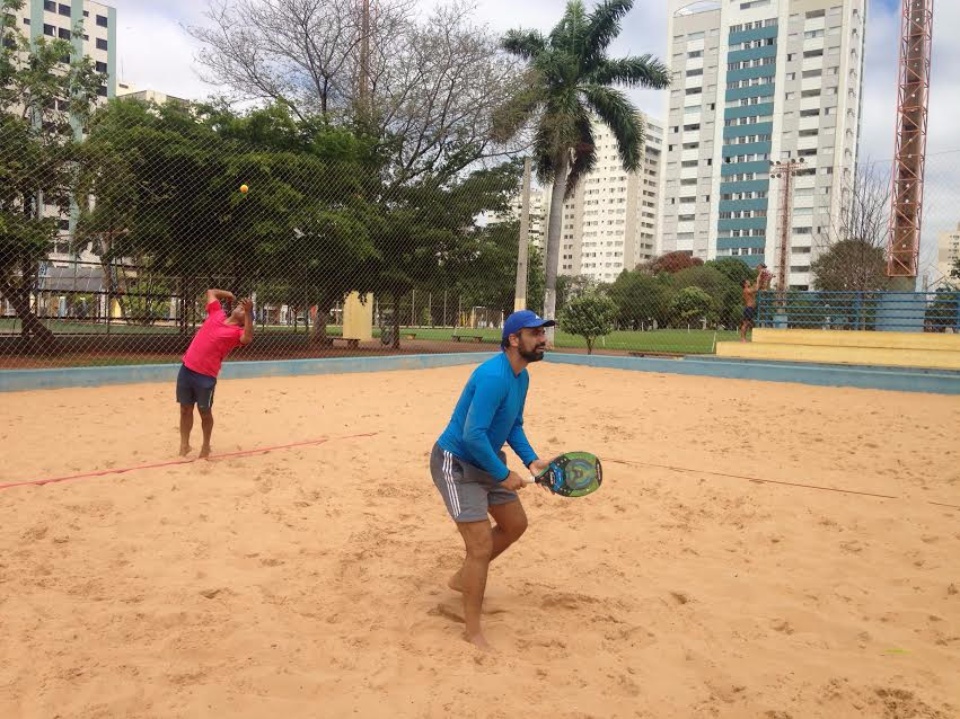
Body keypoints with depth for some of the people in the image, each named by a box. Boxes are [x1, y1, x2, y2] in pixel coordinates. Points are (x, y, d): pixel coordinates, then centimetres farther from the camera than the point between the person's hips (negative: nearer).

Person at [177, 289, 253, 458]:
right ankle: (184, 445, 23)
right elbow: (210, 292, 23)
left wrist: (249, 312, -34)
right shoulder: (217, 314, 8)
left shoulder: (237, 332, -6)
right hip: (186, 369, 5)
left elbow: (248, 338, -31)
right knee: (185, 409, 11)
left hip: (206, 376, -5)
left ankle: (206, 445, 26)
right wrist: (229, 294, 19)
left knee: (205, 412, 7)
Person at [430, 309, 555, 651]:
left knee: (515, 524, 19)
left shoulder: (521, 377, 3)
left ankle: (464, 578, 38)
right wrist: (503, 475, -23)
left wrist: (531, 460, -2)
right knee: (482, 546, -11)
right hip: (456, 465, -10)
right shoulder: (494, 376, -28)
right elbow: (473, 435, -33)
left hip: (486, 462, 10)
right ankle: (472, 630, 8)